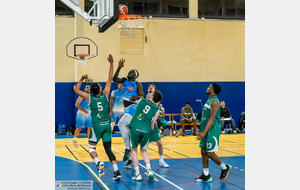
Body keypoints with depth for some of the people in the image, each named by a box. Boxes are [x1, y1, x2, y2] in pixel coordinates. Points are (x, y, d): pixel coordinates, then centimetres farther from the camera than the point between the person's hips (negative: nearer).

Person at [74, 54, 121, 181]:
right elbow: (110, 79, 4)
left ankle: (98, 163, -16)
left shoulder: (89, 97, -2)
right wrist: (111, 63, 4)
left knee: (91, 147, 12)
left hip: (97, 126, -2)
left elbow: (76, 90, 12)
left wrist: (82, 79, 13)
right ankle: (116, 171, -9)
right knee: (108, 149, 4)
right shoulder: (105, 94, 0)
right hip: (107, 125, 2)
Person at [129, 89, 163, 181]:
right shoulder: (157, 110, 9)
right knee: (144, 150, 22)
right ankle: (149, 170, 5)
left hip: (135, 128, -1)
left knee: (134, 150, 14)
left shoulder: (142, 100, 10)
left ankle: (137, 174, 9)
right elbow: (152, 125, 10)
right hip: (146, 130, 1)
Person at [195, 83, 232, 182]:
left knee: (210, 153, -5)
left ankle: (225, 167, 15)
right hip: (206, 130, 10)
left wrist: (204, 132, -28)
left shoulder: (214, 101, -16)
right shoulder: (209, 101, 14)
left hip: (212, 130, -10)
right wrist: (202, 131, 21)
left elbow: (212, 118, -23)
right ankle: (206, 175, 12)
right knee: (203, 152, 7)